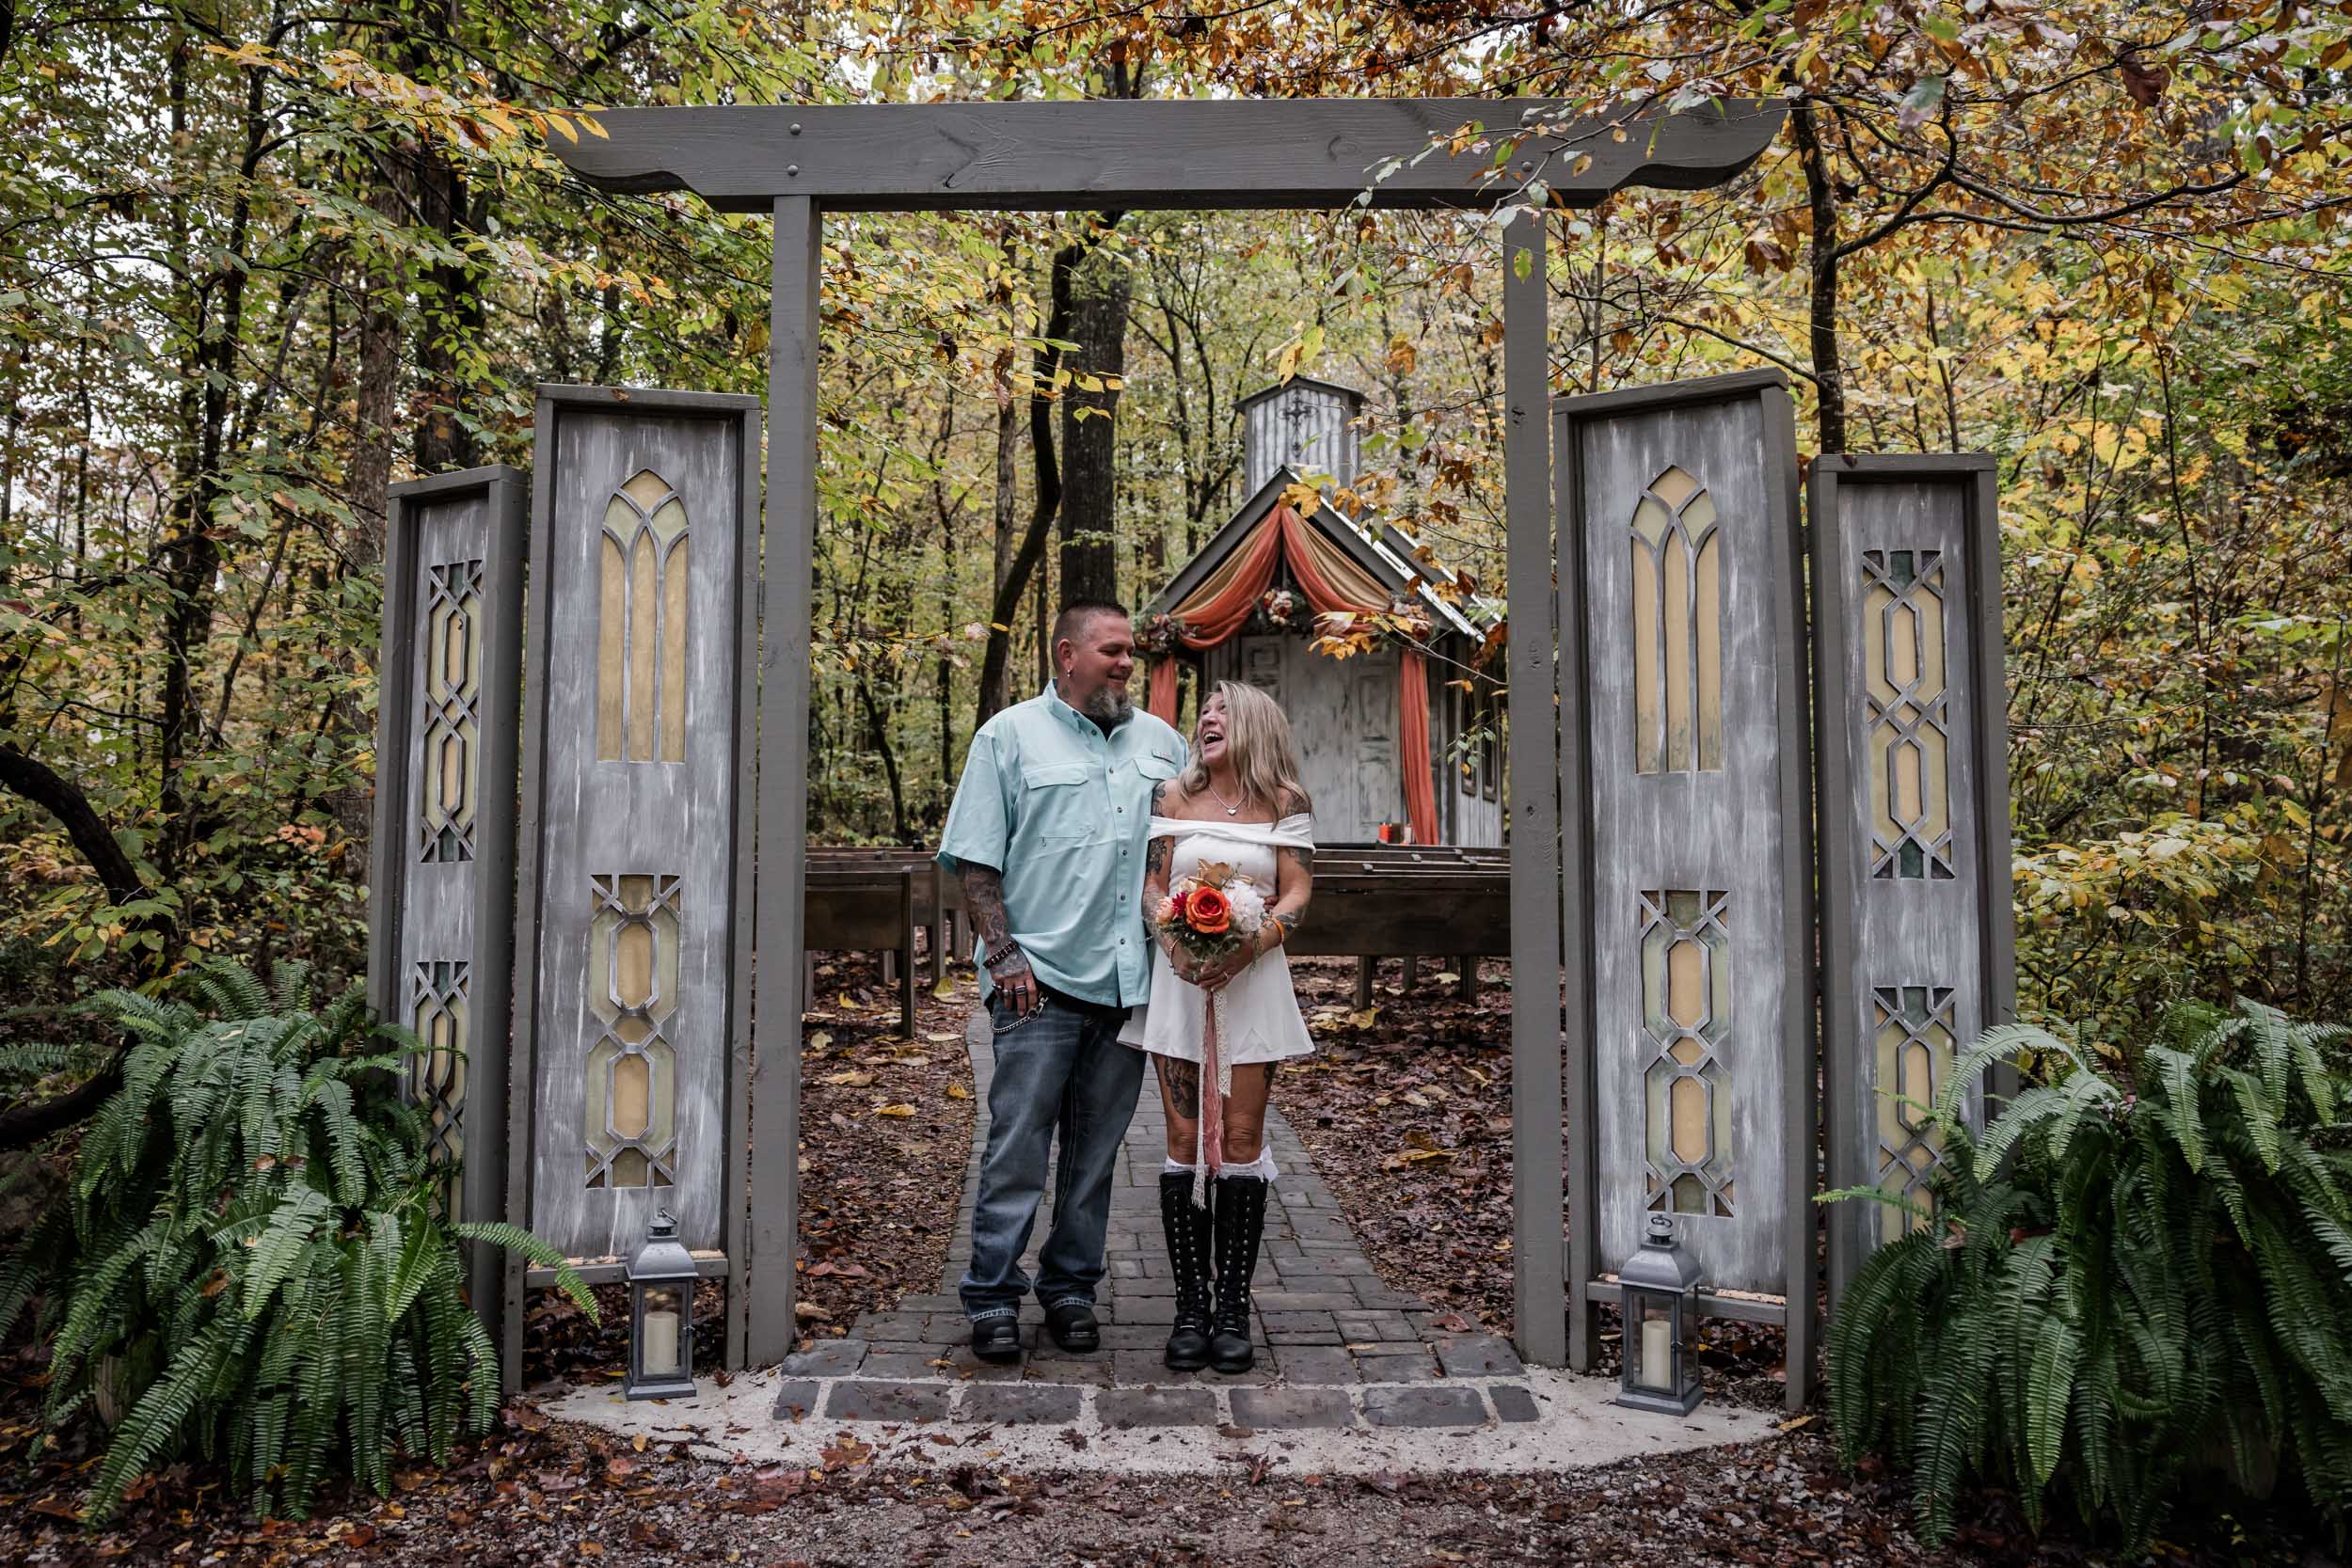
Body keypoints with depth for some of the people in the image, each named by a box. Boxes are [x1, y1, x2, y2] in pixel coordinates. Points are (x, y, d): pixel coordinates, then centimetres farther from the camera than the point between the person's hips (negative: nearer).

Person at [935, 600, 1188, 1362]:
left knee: (1096, 1151, 10)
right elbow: (976, 862, -1)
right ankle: (993, 1300, 8)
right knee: (1017, 1147, -3)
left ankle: (1071, 1290, 21)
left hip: (1130, 981, 4)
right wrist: (1003, 954, -10)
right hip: (1041, 981, -4)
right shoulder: (1010, 735, 3)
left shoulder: (1161, 741, 15)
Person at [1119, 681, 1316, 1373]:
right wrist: (1175, 938, -15)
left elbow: (1297, 895, -1)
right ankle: (1190, 1306, 7)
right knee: (1185, 1141, 0)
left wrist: (1252, 943, -18)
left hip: (1252, 979, -1)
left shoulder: (1285, 804, 4)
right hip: (1180, 975, 1)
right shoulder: (1174, 798, 8)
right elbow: (1151, 885, 5)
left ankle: (1233, 1309, 7)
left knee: (1241, 1141, -1)